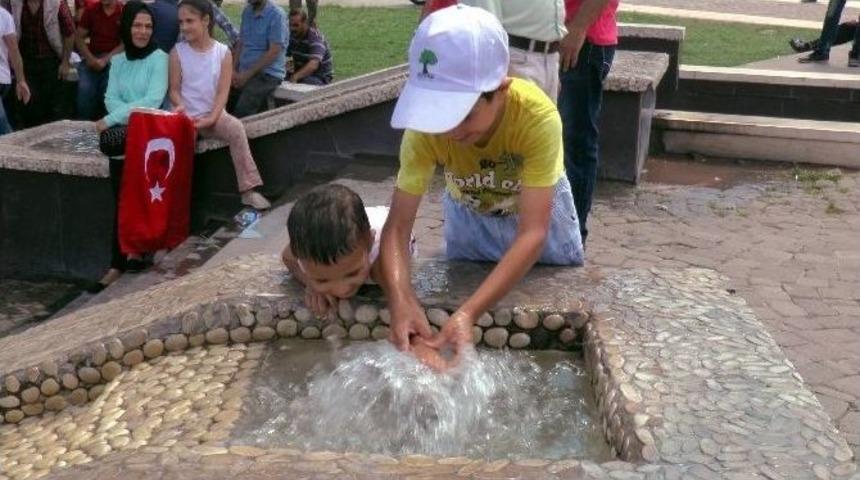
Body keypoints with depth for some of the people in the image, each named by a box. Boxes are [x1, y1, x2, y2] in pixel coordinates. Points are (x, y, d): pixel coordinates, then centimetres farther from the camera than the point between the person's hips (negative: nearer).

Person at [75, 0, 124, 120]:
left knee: (109, 89, -28)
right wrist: (89, 58, -8)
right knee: (85, 88, -23)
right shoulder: (90, 10, 9)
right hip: (92, 57, 3)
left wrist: (106, 59, -15)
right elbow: (79, 37, 9)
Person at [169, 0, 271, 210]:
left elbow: (223, 91, -4)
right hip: (186, 116, 0)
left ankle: (249, 190, -29)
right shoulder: (177, 52, 1)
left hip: (213, 114, 0)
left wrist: (212, 117, -18)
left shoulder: (223, 52, 0)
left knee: (236, 128, -29)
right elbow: (174, 89, 1)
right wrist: (179, 106, -21)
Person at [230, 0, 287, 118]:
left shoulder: (276, 15, -11)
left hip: (267, 74, -6)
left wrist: (247, 75, -14)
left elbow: (274, 52, -15)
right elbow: (241, 43, 17)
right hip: (244, 73, 7)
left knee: (241, 113, -28)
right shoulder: (247, 11, 11)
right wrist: (234, 70, 2)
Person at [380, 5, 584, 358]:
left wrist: (469, 313, -54)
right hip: (469, 214, 1)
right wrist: (401, 300, -54)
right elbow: (397, 226, -33)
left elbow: (533, 233, -43)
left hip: (537, 211, -1)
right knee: (460, 297, 17)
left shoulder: (538, 117, -42)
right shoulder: (426, 125, -35)